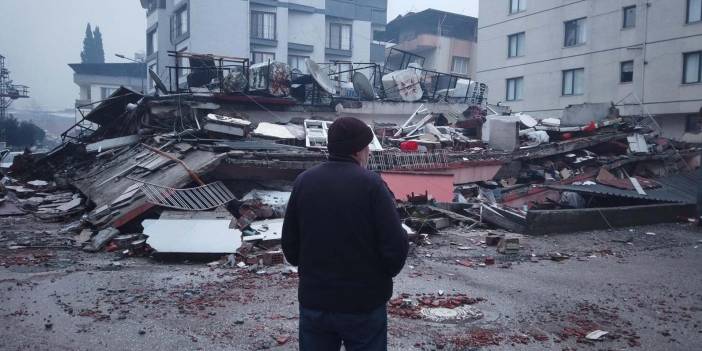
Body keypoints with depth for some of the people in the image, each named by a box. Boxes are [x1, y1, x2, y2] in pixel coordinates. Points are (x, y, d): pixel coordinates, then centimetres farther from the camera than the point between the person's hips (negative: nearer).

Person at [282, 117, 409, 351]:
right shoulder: (371, 184, -14)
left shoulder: (304, 181, -2)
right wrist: (383, 275, 3)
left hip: (313, 301, 4)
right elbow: (396, 246, -17)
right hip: (364, 303, -3)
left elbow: (290, 244, 3)